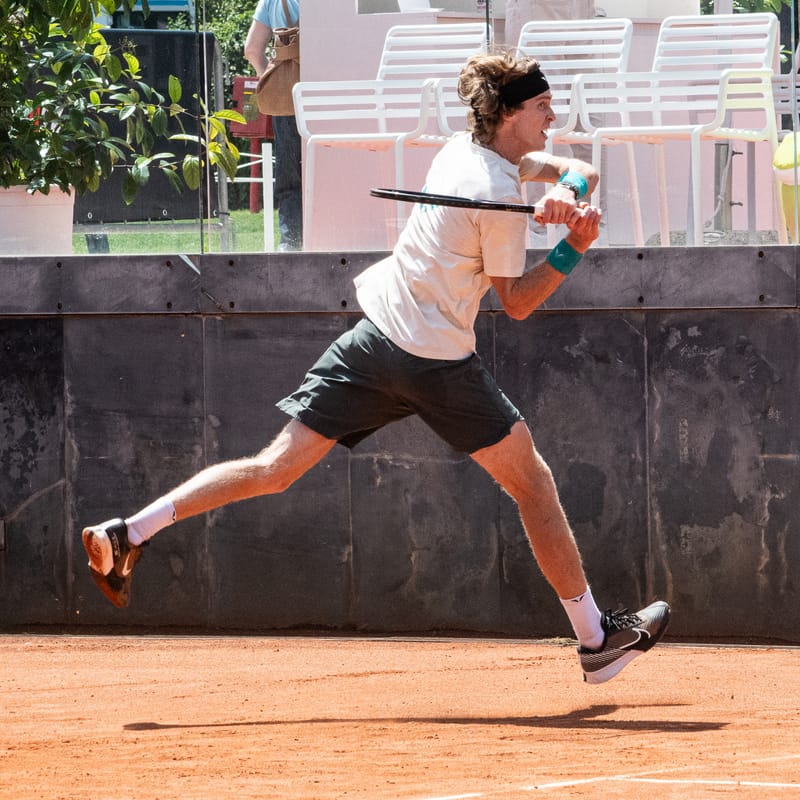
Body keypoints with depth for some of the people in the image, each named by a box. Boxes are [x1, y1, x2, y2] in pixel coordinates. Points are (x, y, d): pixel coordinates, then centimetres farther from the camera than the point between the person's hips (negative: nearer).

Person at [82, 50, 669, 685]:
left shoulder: (462, 150, 11)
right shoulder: (498, 193, -14)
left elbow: (580, 171, 16)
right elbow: (516, 301, -6)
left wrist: (567, 190, -5)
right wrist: (573, 250, -13)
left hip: (374, 342, 7)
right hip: (441, 362, -7)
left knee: (277, 467, 3)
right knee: (532, 482, 8)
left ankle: (129, 533, -8)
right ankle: (595, 637, 14)